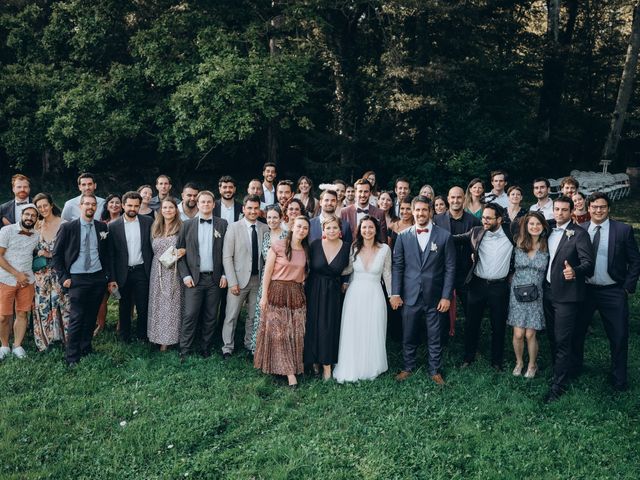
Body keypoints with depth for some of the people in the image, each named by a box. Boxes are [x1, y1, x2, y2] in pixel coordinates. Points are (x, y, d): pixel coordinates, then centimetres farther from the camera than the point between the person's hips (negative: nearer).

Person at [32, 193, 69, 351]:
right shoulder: (37, 226, 8)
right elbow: (33, 249, 17)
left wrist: (50, 255, -12)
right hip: (41, 274, 4)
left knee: (61, 303, -2)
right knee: (42, 305, 6)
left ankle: (63, 336, 12)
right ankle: (45, 339, 18)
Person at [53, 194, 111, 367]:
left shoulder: (102, 227, 5)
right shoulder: (67, 227, -4)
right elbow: (57, 254, 0)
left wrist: (108, 275, 6)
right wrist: (63, 277, -5)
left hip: (98, 278, 3)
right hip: (77, 278, -3)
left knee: (91, 317, 11)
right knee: (76, 318, -4)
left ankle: (86, 348, 26)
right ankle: (72, 357, 4)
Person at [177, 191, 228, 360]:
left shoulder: (222, 224, 5)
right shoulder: (187, 225, 4)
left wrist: (225, 274, -1)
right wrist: (185, 275, -4)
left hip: (215, 279, 1)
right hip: (194, 278, -1)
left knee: (211, 317, 7)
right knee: (190, 316, -4)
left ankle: (206, 349, 19)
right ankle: (184, 351, 4)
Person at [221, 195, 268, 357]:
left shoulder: (265, 229, 3)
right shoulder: (234, 227, -5)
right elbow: (227, 257, -7)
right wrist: (232, 282, -12)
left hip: (258, 279, 3)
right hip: (239, 279, -3)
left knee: (253, 316, 11)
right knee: (231, 316, 3)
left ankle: (250, 345, 25)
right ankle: (227, 348, 15)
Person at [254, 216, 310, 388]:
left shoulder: (306, 251, 8)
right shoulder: (277, 246, -6)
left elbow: (304, 274, 13)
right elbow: (267, 272, -6)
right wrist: (264, 296, -8)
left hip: (297, 294, 4)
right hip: (277, 292, -4)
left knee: (295, 333, 4)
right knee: (277, 331, -3)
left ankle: (291, 370, 16)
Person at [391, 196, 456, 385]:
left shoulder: (444, 236, -3)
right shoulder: (403, 237, 2)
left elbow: (450, 268, -2)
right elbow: (397, 266, 4)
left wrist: (446, 296, -6)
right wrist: (395, 293, -1)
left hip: (434, 297, -1)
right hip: (410, 296, 1)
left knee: (435, 338, 10)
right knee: (409, 337, 11)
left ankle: (435, 371, 25)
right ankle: (408, 368, 28)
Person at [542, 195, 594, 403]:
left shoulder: (579, 233, -9)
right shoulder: (549, 230, 10)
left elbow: (588, 262, -17)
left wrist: (575, 271, -37)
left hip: (566, 294, -6)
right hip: (548, 292, 6)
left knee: (562, 340, -3)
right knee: (552, 337, 16)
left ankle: (558, 384, 5)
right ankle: (560, 370, 32)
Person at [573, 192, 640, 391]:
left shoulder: (623, 230, -6)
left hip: (613, 293, -2)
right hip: (584, 290, 2)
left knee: (619, 337, 5)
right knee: (576, 332, 12)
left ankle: (619, 378, 23)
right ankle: (575, 368, 33)